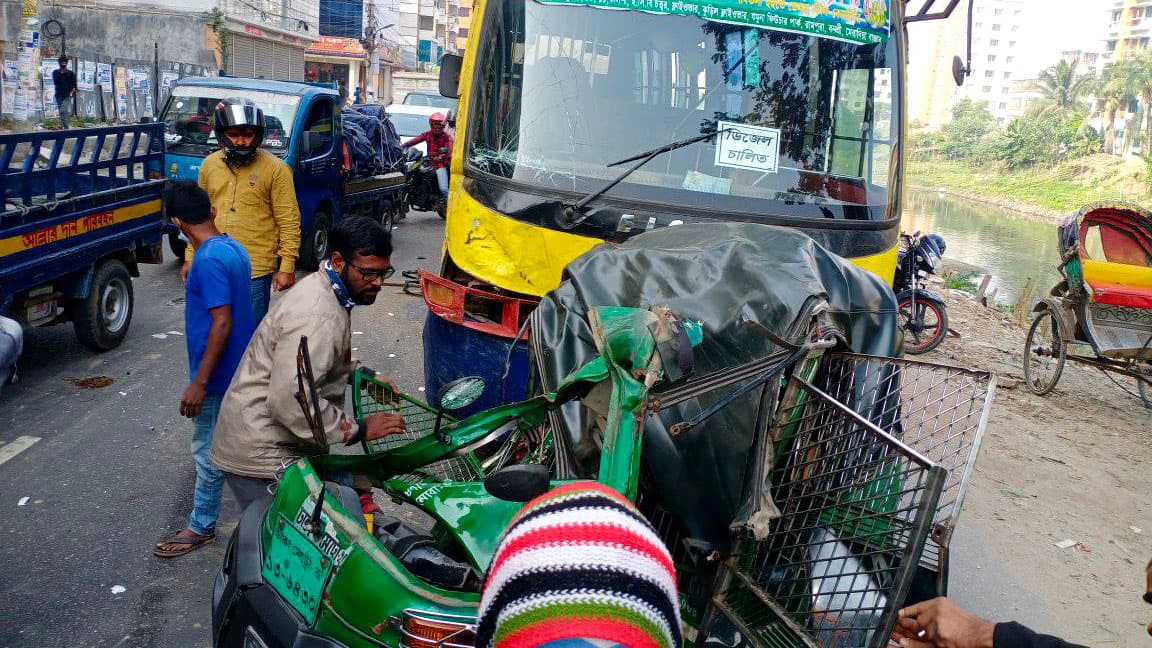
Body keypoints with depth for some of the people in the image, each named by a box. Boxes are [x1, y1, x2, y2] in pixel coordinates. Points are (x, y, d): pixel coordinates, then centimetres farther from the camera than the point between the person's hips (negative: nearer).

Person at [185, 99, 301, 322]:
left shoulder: (275, 169, -6)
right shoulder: (209, 165, 10)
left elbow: (289, 222, -8)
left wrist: (287, 267, -12)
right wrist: (190, 258, 15)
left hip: (255, 271, -5)